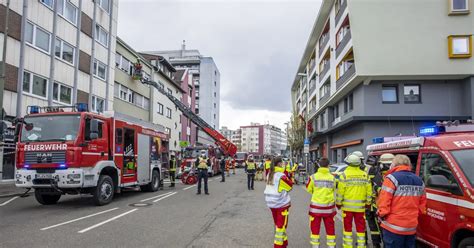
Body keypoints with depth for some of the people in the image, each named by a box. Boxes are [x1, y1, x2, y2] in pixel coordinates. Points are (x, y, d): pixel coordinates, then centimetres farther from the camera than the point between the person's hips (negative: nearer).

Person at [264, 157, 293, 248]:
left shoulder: (270, 174, 4)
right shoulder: (281, 175, -19)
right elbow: (290, 186, -8)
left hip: (271, 202, 8)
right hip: (281, 202, -7)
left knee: (278, 224, 19)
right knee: (281, 225, 3)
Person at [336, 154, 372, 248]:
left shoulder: (345, 174, -9)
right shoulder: (364, 175, 1)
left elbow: (340, 191, -9)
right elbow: (369, 191, 3)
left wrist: (338, 203, 1)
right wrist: (368, 203, 14)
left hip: (347, 205, -2)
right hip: (360, 206, 2)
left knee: (347, 227, 9)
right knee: (360, 227, 11)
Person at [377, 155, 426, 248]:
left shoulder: (392, 178, -13)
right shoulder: (419, 181, 9)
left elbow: (384, 201, -17)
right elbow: (422, 203, 12)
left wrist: (381, 214, -2)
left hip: (393, 227, -6)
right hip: (411, 227, 6)